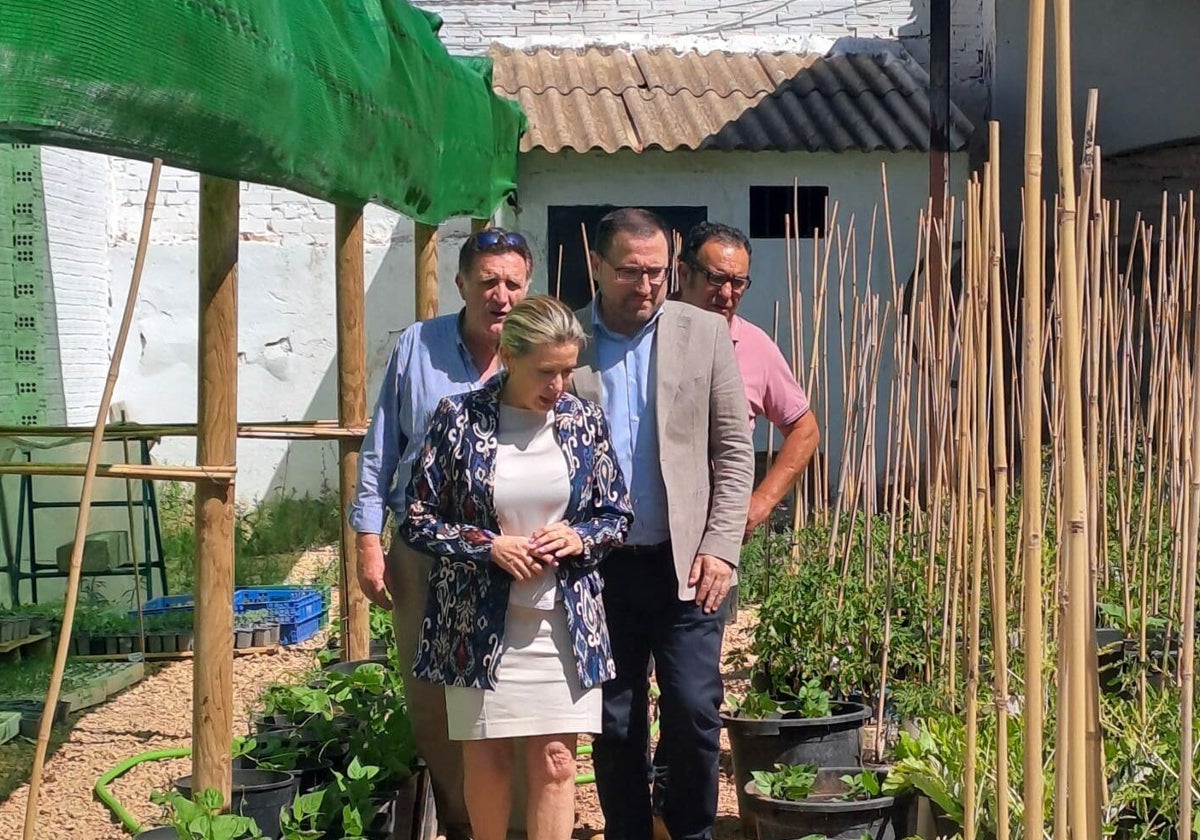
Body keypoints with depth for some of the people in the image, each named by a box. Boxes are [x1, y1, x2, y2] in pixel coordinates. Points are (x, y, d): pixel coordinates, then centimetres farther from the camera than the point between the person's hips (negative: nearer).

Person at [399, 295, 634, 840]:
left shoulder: (583, 420, 1)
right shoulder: (459, 418, -7)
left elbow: (617, 516, 10)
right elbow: (418, 520, -3)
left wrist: (578, 539, -11)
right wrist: (489, 546, -16)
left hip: (563, 622, 2)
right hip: (479, 624, -1)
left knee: (555, 762, 2)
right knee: (486, 761, 8)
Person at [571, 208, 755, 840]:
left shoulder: (704, 333, 2)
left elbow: (735, 451, 2)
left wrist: (720, 547, -5)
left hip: (684, 562, 0)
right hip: (600, 566, 1)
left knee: (693, 715, 0)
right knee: (614, 726, 8)